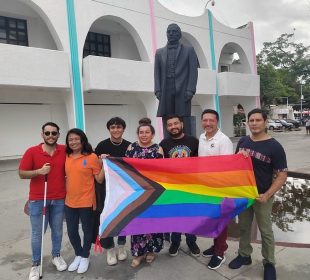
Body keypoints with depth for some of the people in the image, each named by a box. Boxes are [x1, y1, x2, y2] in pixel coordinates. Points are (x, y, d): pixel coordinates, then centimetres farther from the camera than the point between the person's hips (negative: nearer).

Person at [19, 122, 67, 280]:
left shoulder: (65, 151, -3)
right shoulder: (32, 152, -7)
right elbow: (22, 174, -4)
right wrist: (39, 171, -20)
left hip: (59, 199, 2)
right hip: (37, 200, -1)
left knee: (57, 230, 16)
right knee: (37, 233, 9)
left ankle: (56, 256, 38)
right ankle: (36, 264, 28)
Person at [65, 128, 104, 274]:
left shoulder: (92, 157, -12)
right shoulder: (66, 157, 3)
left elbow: (99, 179, -10)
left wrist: (104, 164, -19)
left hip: (86, 202, -4)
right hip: (69, 202, 5)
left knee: (87, 230, 14)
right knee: (71, 232, 17)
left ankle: (85, 257, 37)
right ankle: (78, 255, 42)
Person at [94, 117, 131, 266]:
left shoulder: (129, 146, -2)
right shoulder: (102, 145, -6)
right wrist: (101, 160, -19)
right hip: (106, 187, -1)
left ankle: (121, 245, 33)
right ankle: (109, 248, 24)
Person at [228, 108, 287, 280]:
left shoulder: (274, 146, -14)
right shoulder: (242, 142, 0)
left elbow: (282, 175, -13)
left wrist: (267, 195, -22)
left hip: (262, 196, -4)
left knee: (265, 231, 12)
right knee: (244, 227, 18)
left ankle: (269, 263, 31)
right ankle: (244, 255, 36)